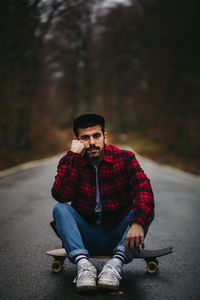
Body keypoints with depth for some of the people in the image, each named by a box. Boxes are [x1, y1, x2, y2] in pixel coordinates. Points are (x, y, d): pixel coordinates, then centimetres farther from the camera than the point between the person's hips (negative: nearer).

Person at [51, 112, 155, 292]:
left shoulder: (125, 159, -5)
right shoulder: (69, 162, -2)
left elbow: (143, 189, -23)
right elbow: (61, 196, -20)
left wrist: (137, 222, -42)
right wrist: (74, 156, -22)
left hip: (118, 235, 0)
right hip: (86, 237, 1)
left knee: (146, 210, -24)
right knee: (60, 209, -22)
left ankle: (116, 263, -39)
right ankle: (83, 264, -39)